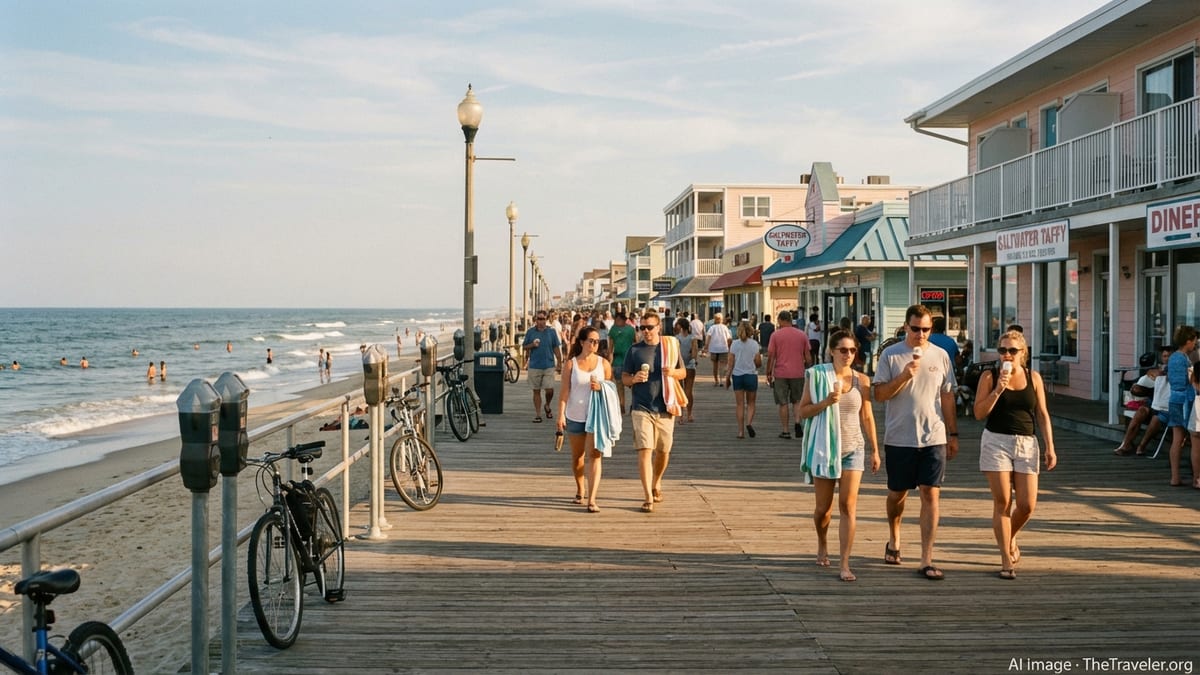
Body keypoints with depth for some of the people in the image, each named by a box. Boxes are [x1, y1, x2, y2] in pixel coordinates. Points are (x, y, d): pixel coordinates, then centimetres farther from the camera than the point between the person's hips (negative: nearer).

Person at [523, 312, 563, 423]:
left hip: (549, 366, -1)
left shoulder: (552, 331, 3)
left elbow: (556, 348, 5)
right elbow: (524, 347, 8)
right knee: (536, 391, 5)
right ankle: (538, 415, 13)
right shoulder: (530, 332, 4)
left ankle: (547, 406, 24)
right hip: (534, 366, 1)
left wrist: (559, 362, 1)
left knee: (550, 390, -5)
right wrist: (532, 345, -13)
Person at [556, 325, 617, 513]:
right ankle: (580, 490, 38)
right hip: (575, 416, 1)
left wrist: (600, 388, -12)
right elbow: (565, 391, -2)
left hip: (596, 415, -1)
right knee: (577, 456, 16)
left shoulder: (604, 363, 4)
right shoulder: (570, 364, 0)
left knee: (594, 455, -12)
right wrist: (561, 414, -10)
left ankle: (591, 500, -15)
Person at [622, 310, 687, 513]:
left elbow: (683, 372, 11)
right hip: (642, 409, -2)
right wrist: (634, 378, -18)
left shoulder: (671, 346, 4)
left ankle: (656, 483, 40)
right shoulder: (634, 350, 0)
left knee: (663, 451, 14)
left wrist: (673, 372, -11)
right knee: (645, 451, -11)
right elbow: (624, 377, 4)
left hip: (665, 408, 2)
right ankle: (648, 497, -9)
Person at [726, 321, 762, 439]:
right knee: (750, 403, 13)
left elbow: (731, 363, -2)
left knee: (739, 404, 6)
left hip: (737, 376, 1)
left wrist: (727, 377, 5)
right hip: (751, 375, -1)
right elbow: (758, 362, -6)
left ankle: (741, 431, 4)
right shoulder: (754, 344, -5)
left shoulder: (734, 344, -3)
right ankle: (749, 422, -11)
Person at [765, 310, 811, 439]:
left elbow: (771, 356, -6)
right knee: (797, 400, 16)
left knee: (783, 403, 6)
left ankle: (785, 431, 9)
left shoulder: (775, 335, -4)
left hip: (780, 374, -2)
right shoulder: (802, 335, 4)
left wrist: (769, 373, 2)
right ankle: (797, 422, -5)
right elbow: (808, 358, 5)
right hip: (798, 374, 2)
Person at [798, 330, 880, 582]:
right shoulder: (818, 376, -3)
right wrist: (826, 402, -20)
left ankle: (845, 565, -6)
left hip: (853, 448, 1)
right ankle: (822, 544, 40)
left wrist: (875, 450, 9)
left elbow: (867, 417, 9)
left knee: (848, 505, -9)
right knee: (823, 506, 10)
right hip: (825, 448, -1)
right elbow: (803, 411, -3)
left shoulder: (861, 380, 3)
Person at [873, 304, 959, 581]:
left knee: (930, 495, -4)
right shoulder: (890, 355, -2)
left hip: (934, 437, 1)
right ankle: (894, 539, 38)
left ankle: (926, 560, -1)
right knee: (897, 494, 11)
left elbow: (947, 397, 11)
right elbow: (879, 394, -5)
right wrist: (905, 375, -18)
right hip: (899, 438, -1)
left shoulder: (940, 356, 6)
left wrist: (953, 434, 10)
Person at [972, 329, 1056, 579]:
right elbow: (979, 413, -4)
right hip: (996, 441, -2)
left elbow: (1042, 415, 9)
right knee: (1002, 502, -2)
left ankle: (1010, 537, 31)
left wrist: (1050, 447, 3)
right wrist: (998, 390, -15)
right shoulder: (989, 377, 1)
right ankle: (1006, 560, 6)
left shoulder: (1033, 377, 7)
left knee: (1027, 505, -1)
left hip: (1026, 443, 2)